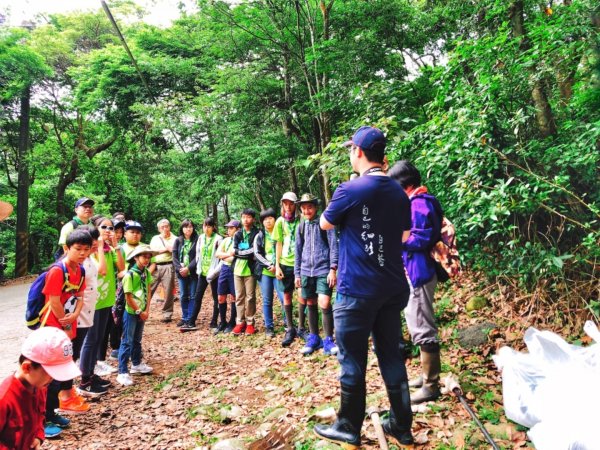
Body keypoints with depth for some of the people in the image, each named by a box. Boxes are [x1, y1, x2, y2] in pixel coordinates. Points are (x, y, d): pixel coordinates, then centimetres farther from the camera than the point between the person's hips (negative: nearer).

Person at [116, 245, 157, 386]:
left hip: (142, 312, 7)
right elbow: (128, 297, -18)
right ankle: (122, 373, 4)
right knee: (127, 342, -2)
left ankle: (137, 364, 36)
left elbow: (148, 292, 5)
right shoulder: (130, 274, -20)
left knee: (137, 340, 21)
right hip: (131, 313, -7)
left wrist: (147, 310, -3)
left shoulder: (146, 273, 2)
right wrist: (139, 311, -12)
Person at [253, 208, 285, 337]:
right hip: (264, 272, 1)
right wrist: (269, 265, -10)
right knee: (267, 301, 5)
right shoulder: (259, 236, 8)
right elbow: (257, 254, 1)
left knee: (284, 298, -8)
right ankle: (269, 327, 15)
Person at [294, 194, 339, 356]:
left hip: (323, 270, -4)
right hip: (306, 271, 5)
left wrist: (333, 269, -12)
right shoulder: (301, 227, 11)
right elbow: (298, 251, 15)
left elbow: (333, 245, -5)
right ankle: (313, 338, 22)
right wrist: (297, 273, 12)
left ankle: (329, 341, 0)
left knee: (324, 304, -12)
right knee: (311, 304, 10)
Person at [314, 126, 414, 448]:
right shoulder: (399, 193, 5)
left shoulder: (350, 190, -14)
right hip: (393, 288, 6)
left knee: (352, 361, 6)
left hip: (357, 290, -6)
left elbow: (325, 223, 4)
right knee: (391, 356, 14)